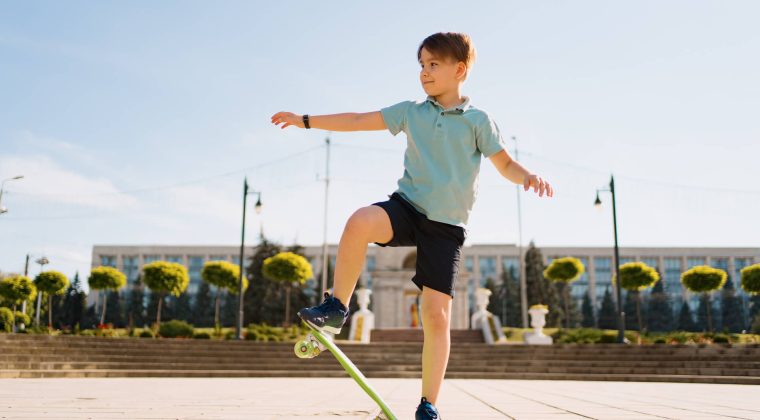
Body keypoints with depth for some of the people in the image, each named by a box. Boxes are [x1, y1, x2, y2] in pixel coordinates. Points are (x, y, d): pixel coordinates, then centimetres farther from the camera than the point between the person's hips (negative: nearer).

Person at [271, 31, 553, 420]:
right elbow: (358, 121, 10)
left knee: (437, 315, -6)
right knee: (360, 222, -33)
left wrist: (529, 177, -22)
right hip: (406, 206, 2)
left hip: (446, 225, -1)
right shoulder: (411, 111, 9)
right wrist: (305, 120, 9)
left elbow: (505, 164, 1)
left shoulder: (478, 120, 3)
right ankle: (336, 307, -15)